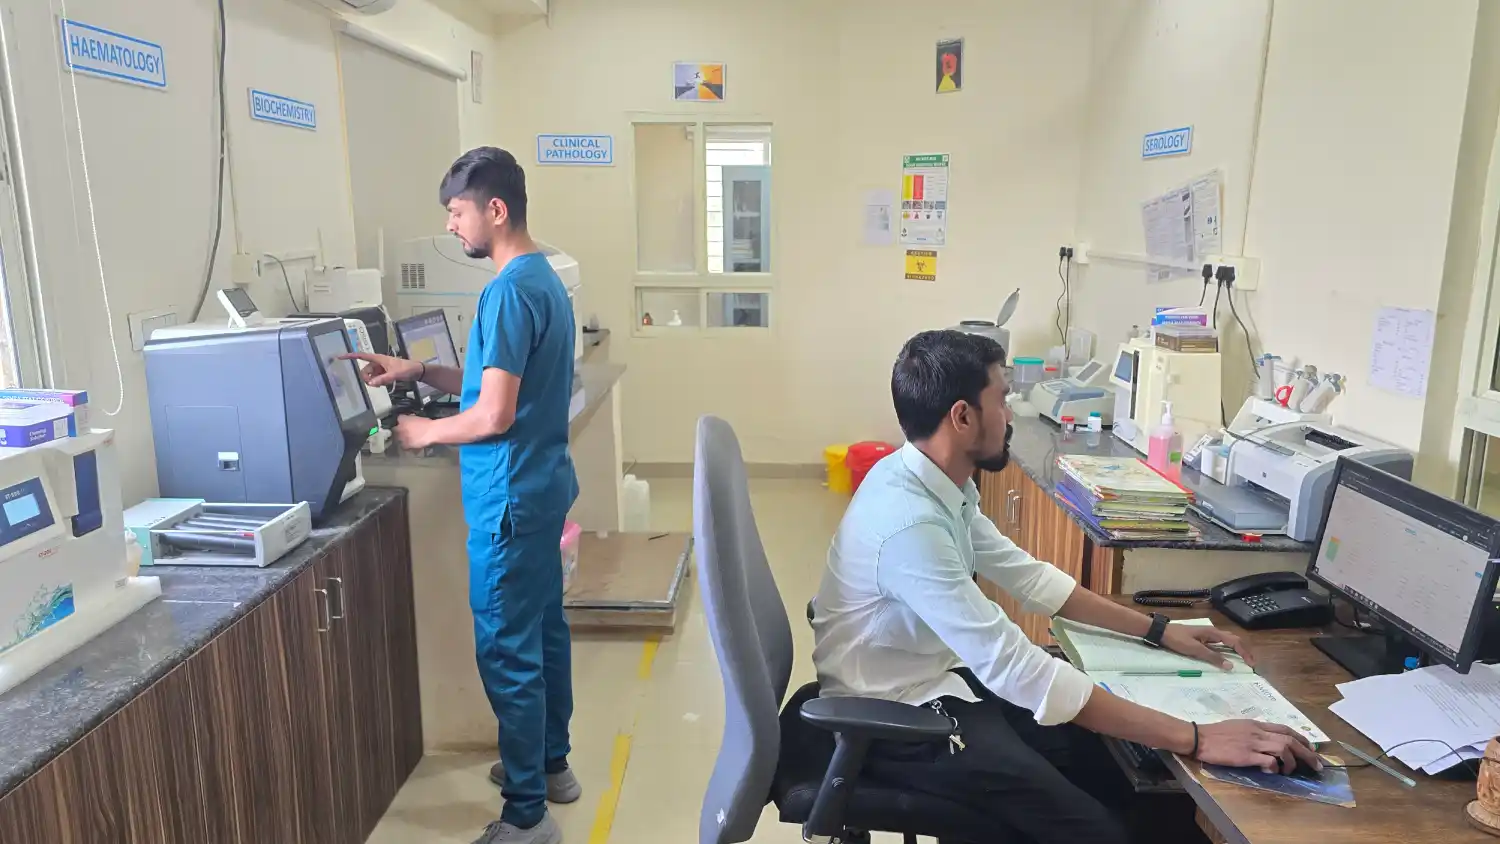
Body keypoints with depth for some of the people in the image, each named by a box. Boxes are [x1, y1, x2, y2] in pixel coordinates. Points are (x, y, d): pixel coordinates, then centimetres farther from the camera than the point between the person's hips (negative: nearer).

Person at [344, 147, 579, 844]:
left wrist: (424, 432, -7)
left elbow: (495, 414, -23)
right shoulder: (543, 277, 11)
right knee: (544, 631, 20)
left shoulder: (509, 291, -20)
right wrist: (420, 372, 7)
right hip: (543, 484, 10)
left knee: (507, 652, 0)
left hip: (511, 497, -10)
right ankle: (551, 764, 36)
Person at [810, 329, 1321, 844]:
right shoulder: (909, 523, -32)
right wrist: (1195, 739, -29)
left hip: (936, 678, 9)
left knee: (1109, 760, 13)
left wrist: (1157, 630, 10)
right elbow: (1018, 671, -34)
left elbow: (1025, 573, 10)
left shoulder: (938, 483, -1)